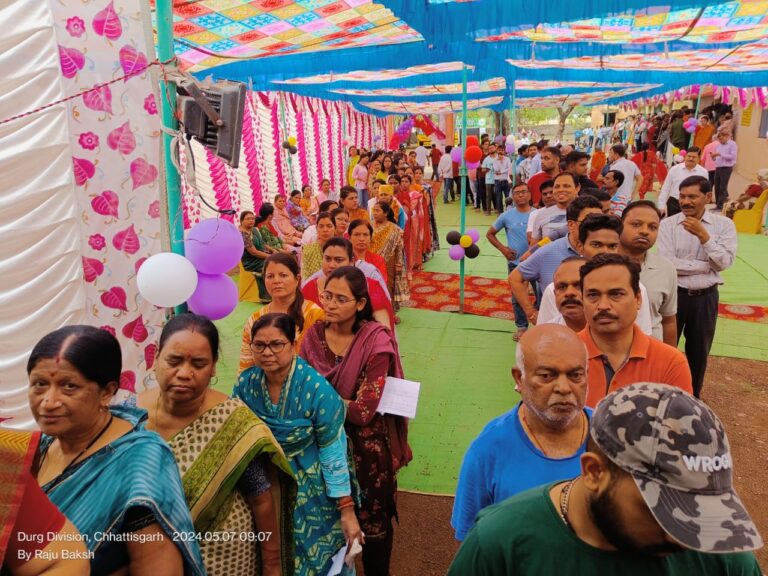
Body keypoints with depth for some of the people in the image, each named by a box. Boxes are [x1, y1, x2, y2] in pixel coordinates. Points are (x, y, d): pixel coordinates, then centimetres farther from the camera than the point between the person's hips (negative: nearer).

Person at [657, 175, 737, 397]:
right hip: (674, 294, -2)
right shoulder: (668, 224, -7)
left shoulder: (724, 224, -2)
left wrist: (703, 235, -20)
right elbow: (668, 263, -16)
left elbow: (725, 262, -12)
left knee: (699, 352, 16)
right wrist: (706, 265, -14)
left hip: (706, 297, 2)